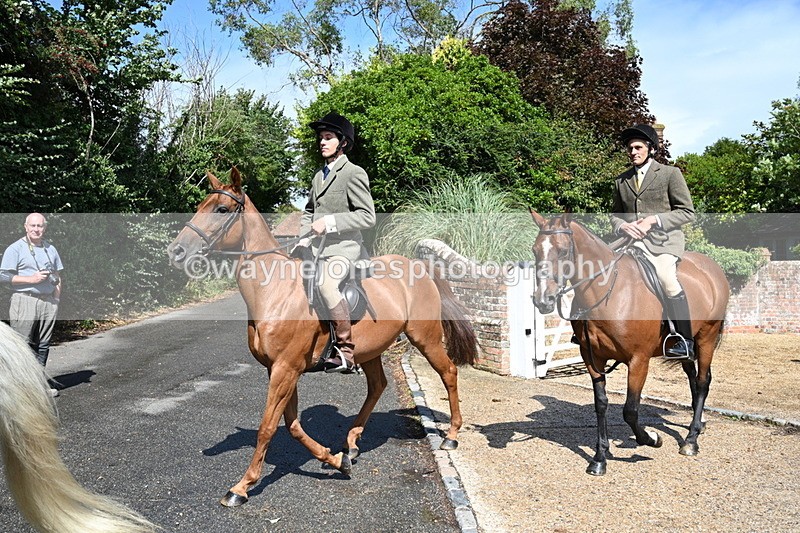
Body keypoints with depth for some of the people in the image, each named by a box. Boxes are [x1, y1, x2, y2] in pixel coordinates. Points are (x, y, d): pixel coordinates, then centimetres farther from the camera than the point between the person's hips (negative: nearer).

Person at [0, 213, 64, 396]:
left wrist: (57, 299, 11)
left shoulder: (50, 249, 16)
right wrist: (31, 279, -15)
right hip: (24, 302, -5)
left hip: (48, 302, 5)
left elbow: (57, 276, 21)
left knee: (43, 346, 8)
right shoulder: (15, 249, -2)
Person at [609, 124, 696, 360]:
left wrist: (655, 219, -12)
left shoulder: (670, 173, 6)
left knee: (665, 275, -30)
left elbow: (687, 211, 2)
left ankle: (686, 341, -22)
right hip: (633, 241, 5)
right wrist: (622, 225, -2)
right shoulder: (621, 181, 19)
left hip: (664, 239, -4)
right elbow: (615, 214, 22)